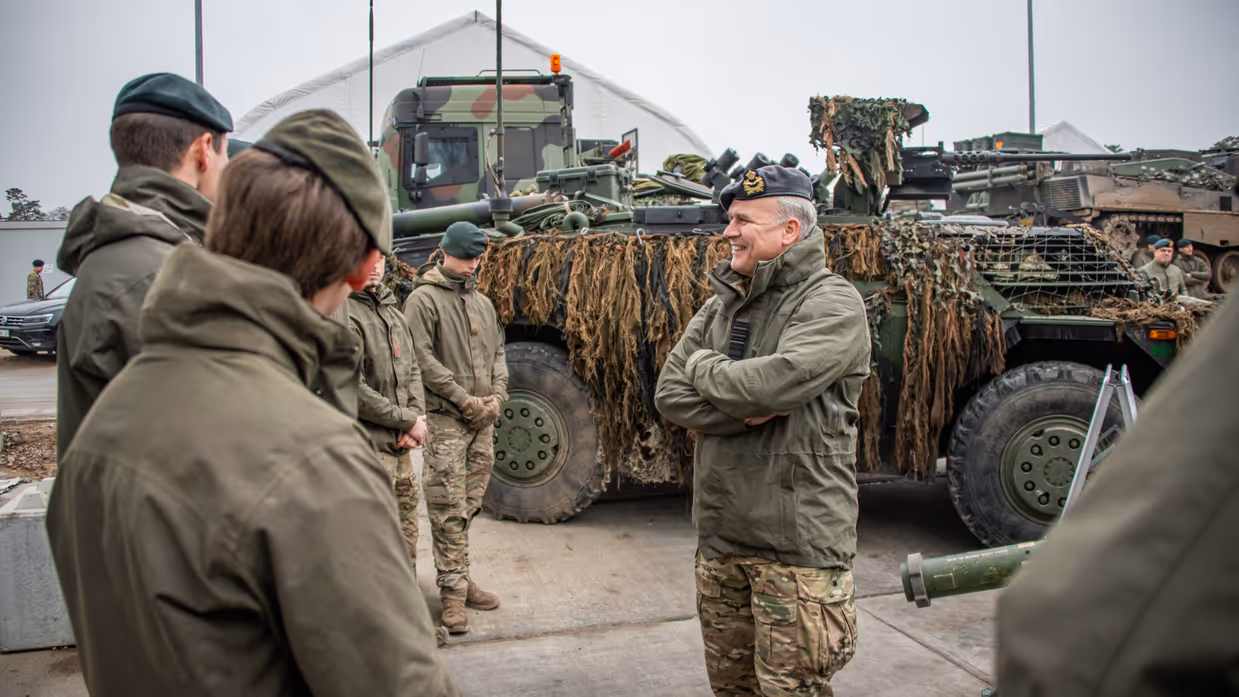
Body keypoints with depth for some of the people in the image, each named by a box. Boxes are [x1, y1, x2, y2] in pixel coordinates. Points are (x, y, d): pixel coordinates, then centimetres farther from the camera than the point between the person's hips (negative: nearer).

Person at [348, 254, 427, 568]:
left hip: (400, 445, 9)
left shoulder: (394, 312, 14)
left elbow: (412, 369, 16)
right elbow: (353, 391, -20)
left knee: (407, 529, 19)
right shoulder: (344, 314, -14)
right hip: (368, 447, -9)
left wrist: (416, 415, -2)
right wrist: (407, 421, -13)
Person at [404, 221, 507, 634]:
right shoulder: (423, 299, -4)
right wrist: (465, 399, -13)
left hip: (482, 420, 7)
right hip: (444, 418, -6)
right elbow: (422, 358, -11)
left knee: (469, 505, 12)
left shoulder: (483, 302, 18)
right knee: (448, 507, -6)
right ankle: (453, 591, 0)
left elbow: (497, 352, 20)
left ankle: (459, 578, 23)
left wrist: (496, 396, 3)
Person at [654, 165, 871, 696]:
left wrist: (703, 366, -8)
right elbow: (669, 395, 1)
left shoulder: (832, 304, -10)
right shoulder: (721, 305, 10)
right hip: (720, 534, 7)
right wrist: (749, 409, -16)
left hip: (797, 543, -7)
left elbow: (779, 380, -28)